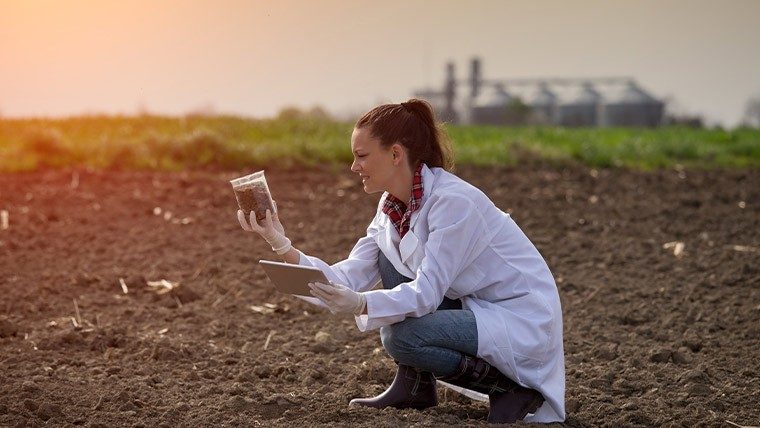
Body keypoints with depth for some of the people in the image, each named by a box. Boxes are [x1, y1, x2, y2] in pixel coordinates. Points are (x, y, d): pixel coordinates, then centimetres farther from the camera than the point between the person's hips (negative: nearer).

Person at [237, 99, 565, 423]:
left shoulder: (454, 201, -24)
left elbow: (426, 292, -28)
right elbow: (350, 279, -3)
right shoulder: (392, 205, 2)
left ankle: (510, 385, -6)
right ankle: (415, 386, 5)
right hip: (475, 308, 9)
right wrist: (283, 247, -12)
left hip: (523, 324, -9)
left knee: (402, 338, -25)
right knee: (389, 257, 0)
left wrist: (361, 305, -44)